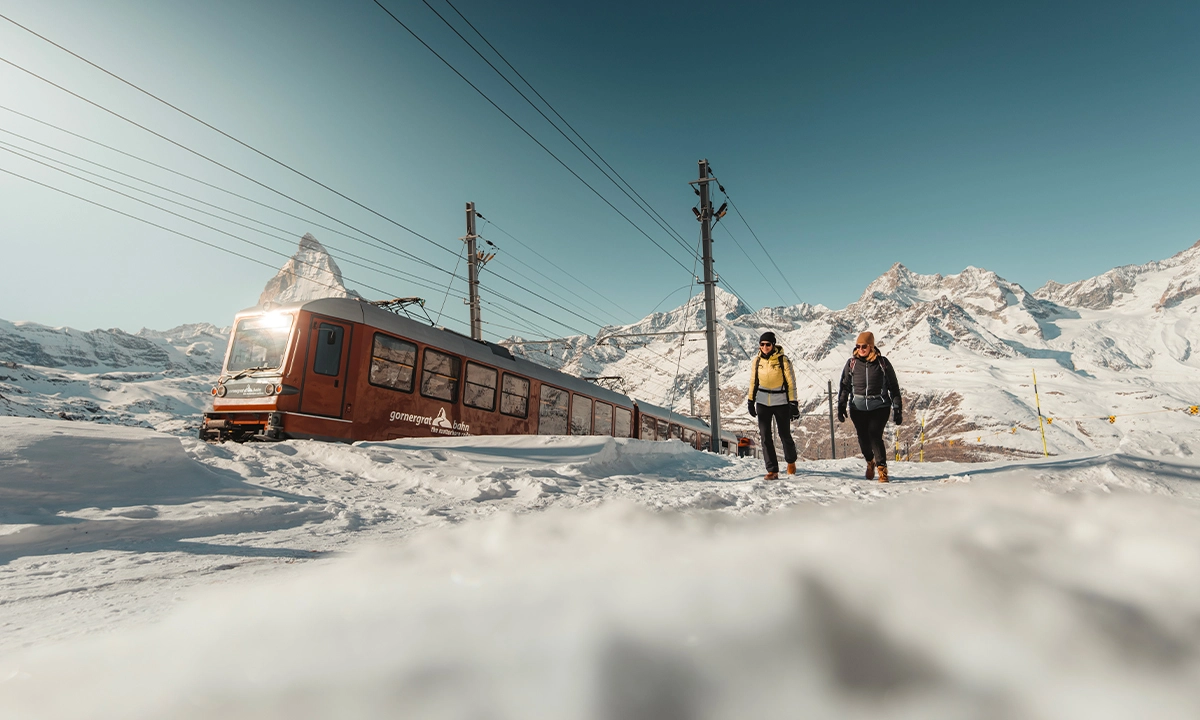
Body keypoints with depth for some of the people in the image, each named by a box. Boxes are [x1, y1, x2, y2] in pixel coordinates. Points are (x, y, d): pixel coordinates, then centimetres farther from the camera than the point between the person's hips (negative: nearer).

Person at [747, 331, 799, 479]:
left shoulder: (783, 360, -9)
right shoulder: (757, 360, 1)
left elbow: (791, 383, -6)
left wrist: (793, 404, -10)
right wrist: (750, 401, 11)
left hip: (781, 403, -3)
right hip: (762, 403, 3)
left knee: (785, 435, 6)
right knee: (765, 436, -5)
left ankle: (791, 461, 35)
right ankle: (772, 470, 2)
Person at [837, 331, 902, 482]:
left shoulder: (882, 362, 0)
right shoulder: (852, 363, 3)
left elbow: (894, 387, 5)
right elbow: (844, 386, 8)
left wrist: (897, 409, 3)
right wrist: (841, 407, 1)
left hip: (880, 407, -2)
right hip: (858, 408, 2)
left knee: (875, 435, -15)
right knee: (863, 438, 6)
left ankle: (882, 470, -6)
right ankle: (870, 462, 34)